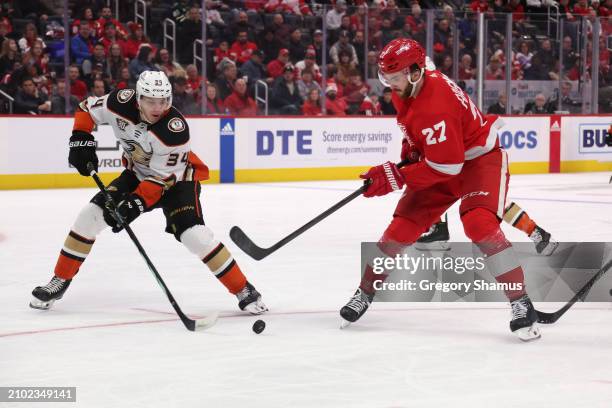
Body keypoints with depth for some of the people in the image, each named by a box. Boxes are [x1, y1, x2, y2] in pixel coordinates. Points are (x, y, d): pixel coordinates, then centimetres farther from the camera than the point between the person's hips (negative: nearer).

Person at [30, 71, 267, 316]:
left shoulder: (175, 129, -34)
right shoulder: (122, 103, -22)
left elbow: (162, 178, -29)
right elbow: (88, 108, -2)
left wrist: (137, 203, -38)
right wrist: (81, 139, -15)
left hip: (175, 178, -5)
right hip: (138, 173, 5)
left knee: (193, 234, -25)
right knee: (92, 215, -8)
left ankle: (243, 289, -12)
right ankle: (60, 281, 7)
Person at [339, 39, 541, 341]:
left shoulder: (436, 106, -33)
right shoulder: (406, 89, -6)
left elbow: (445, 166, -32)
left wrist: (396, 177, -28)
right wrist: (409, 152, 7)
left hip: (478, 159, -8)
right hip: (439, 159, 8)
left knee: (479, 223, -30)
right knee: (402, 226, 2)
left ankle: (521, 303, -22)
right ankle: (365, 293, 18)